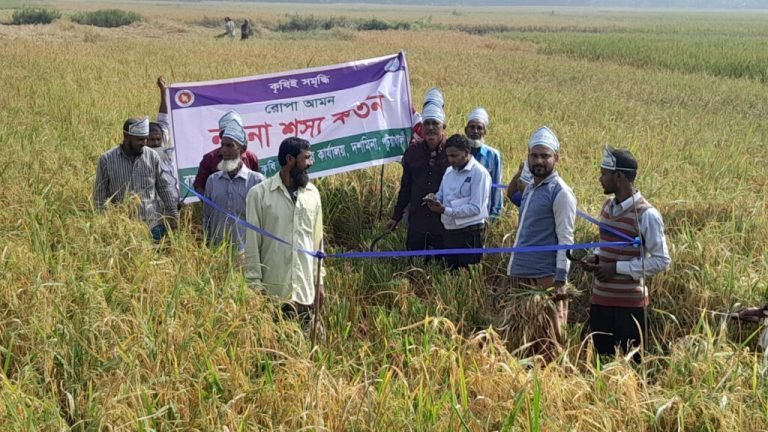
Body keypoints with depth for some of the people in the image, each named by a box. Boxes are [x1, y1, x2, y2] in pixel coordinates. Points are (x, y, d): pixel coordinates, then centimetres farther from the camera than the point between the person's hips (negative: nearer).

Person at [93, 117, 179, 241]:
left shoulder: (152, 157, 3)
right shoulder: (107, 160, -2)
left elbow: (164, 188, 10)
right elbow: (100, 196, 3)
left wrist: (173, 214, 7)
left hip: (153, 223, 1)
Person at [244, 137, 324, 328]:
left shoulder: (312, 193, 8)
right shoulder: (259, 193, -5)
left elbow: (317, 239, 13)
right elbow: (252, 242, -4)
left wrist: (320, 279, 12)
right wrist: (254, 283, -6)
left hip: (305, 288, 4)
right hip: (273, 288, -3)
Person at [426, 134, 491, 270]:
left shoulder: (479, 173, -11)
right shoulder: (449, 171, 13)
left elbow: (476, 208, -17)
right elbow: (441, 194, 20)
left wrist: (445, 210, -22)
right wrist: (434, 199, -5)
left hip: (469, 234, -7)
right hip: (449, 232, 7)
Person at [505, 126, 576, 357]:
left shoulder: (561, 193, -8)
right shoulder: (529, 189, 16)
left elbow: (565, 240, -12)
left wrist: (561, 280, -17)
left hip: (545, 278, -8)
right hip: (520, 275, 8)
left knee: (547, 341, -4)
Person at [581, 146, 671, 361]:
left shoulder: (646, 215, -15)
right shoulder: (607, 207, 8)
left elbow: (661, 261, -15)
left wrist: (618, 268, -18)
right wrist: (596, 257, 1)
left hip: (629, 304, -7)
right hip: (600, 300, 7)